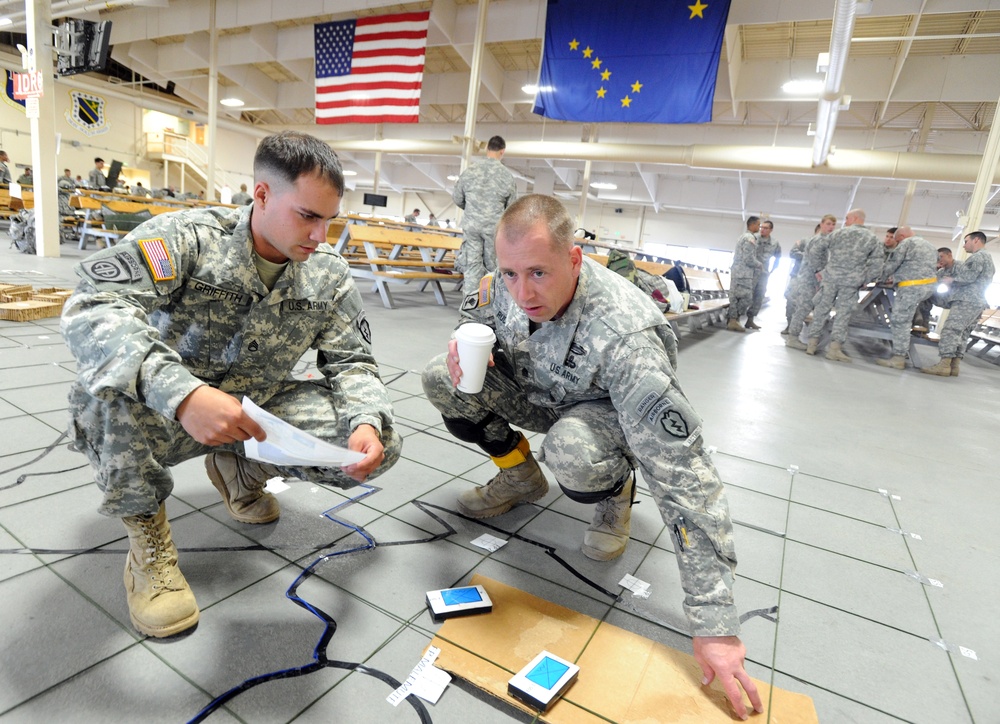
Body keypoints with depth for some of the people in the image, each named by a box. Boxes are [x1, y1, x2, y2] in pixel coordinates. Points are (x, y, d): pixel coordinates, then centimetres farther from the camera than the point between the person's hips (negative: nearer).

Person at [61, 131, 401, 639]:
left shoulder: (329, 276, -4)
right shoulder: (185, 237, -18)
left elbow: (351, 362, -2)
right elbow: (92, 309, -31)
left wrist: (367, 422, -25)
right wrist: (182, 393, -48)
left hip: (256, 414, 4)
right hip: (161, 415, -3)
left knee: (379, 445, -13)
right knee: (112, 379, -37)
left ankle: (239, 470, 14)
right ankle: (146, 532, -8)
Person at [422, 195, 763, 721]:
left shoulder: (624, 338, -39)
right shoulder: (508, 285, -21)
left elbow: (685, 478, -39)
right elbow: (477, 322, 4)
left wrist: (714, 623, -37)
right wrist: (466, 344, -25)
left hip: (608, 413, -5)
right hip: (541, 396, 5)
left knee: (572, 451, -41)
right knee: (440, 379, -15)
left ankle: (618, 493, -1)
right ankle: (520, 475, 8)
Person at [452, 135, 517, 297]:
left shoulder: (469, 171, -2)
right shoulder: (507, 174, -7)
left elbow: (457, 199, 6)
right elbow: (512, 205, 1)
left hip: (471, 225, 2)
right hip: (495, 226, -2)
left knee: (472, 264, 8)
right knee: (492, 266, 11)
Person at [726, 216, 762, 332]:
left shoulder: (743, 237, 21)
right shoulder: (750, 238, -11)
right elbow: (749, 259, -17)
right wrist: (760, 265, -1)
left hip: (737, 272, 10)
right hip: (744, 273, -10)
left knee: (736, 298, 8)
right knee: (746, 298, -7)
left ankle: (733, 321, 10)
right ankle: (734, 321, -6)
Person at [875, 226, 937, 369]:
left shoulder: (906, 243, -2)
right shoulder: (929, 245, 26)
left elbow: (891, 264, -6)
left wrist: (882, 278, 12)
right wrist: (896, 278, 27)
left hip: (912, 287, -10)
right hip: (930, 285, 10)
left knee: (900, 321, -8)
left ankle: (898, 359, -10)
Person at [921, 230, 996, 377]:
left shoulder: (978, 256, -5)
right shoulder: (987, 259, 29)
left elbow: (968, 276, -15)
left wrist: (951, 280, -1)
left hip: (966, 301, -10)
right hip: (978, 302, 10)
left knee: (950, 331, -15)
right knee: (961, 335, 6)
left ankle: (944, 365, -22)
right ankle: (954, 366, 2)